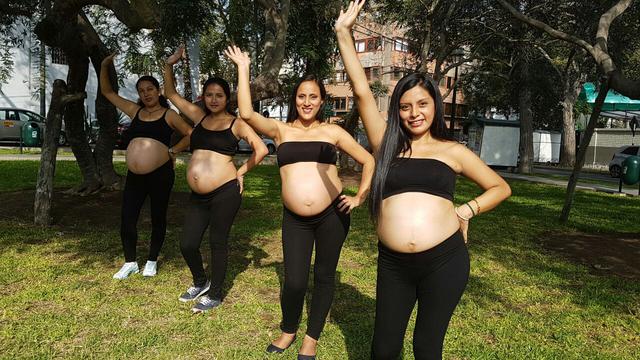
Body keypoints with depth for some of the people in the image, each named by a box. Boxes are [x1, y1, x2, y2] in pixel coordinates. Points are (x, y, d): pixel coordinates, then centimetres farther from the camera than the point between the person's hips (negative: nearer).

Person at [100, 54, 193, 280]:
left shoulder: (168, 115, 0)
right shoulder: (135, 111, 11)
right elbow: (107, 92, 19)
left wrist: (172, 151, -9)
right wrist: (104, 66, 9)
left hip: (161, 173, -3)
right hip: (135, 175, 4)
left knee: (158, 218, 8)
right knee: (127, 219, 0)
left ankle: (152, 261, 25)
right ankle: (130, 262, 19)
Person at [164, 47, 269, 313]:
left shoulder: (235, 124, -1)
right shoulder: (199, 117, 13)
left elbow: (261, 150, -6)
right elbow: (171, 93, 20)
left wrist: (240, 172, -5)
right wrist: (169, 65, 10)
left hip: (225, 192, -5)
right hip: (197, 195, 5)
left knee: (218, 242, 5)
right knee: (187, 244, 7)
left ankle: (215, 294, 22)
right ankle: (200, 282, 34)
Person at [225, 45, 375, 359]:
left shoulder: (332, 131, 6)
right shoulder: (281, 130, 6)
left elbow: (368, 161, 10)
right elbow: (246, 113, -11)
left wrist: (360, 197, 2)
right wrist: (243, 69, -5)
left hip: (332, 215, 0)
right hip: (295, 219, 0)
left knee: (324, 277, 10)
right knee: (294, 282, -1)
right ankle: (288, 331, 30)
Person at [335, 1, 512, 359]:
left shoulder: (452, 151, 6)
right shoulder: (387, 143, 7)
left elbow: (501, 188, 14)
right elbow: (362, 91, 2)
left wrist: (466, 210, -3)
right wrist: (344, 32, 0)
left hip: (445, 261, -1)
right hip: (393, 265, 2)